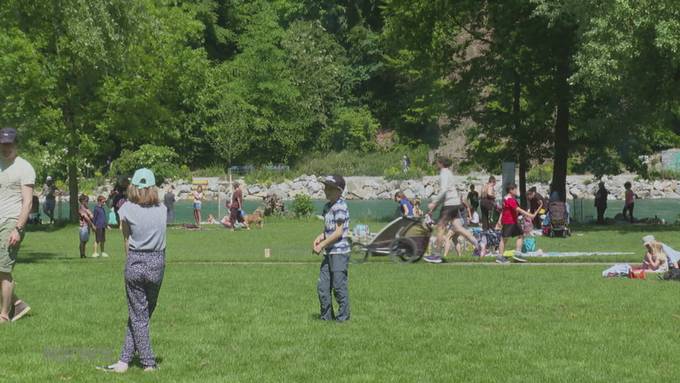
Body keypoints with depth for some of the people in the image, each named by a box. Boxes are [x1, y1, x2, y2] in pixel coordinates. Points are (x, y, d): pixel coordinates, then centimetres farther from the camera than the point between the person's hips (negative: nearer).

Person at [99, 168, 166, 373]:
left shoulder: (127, 209, -6)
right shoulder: (162, 210, 1)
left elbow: (126, 240, 1)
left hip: (135, 262, -2)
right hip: (157, 262, 3)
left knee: (138, 316, 7)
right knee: (143, 314, 12)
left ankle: (149, 363, 8)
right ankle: (125, 360, 12)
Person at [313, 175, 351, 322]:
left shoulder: (340, 207, -13)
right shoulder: (327, 207, 14)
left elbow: (338, 232, -16)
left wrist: (322, 245, -12)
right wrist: (320, 237, 3)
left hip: (339, 251, -9)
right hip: (329, 253, 9)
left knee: (339, 286, -3)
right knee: (322, 287, 9)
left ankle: (343, 317, 7)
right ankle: (326, 316, 18)